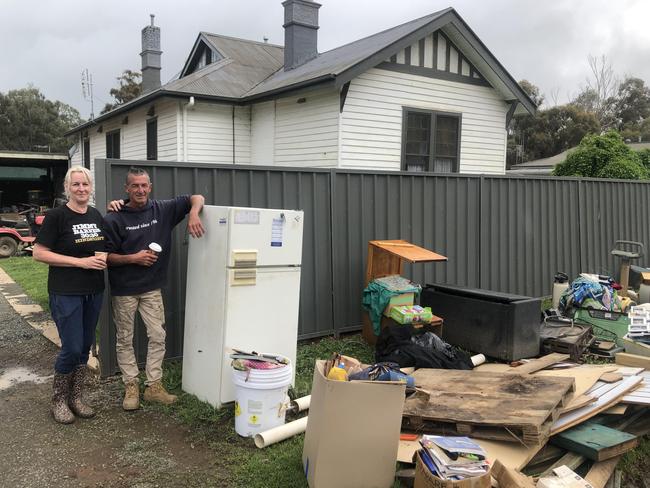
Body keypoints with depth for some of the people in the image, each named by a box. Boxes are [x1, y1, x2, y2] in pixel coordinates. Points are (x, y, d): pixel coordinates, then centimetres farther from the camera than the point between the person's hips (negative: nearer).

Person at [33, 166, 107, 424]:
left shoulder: (96, 215, 8)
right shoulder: (56, 216, -10)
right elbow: (39, 253, -13)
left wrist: (104, 256, -2)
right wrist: (81, 261, -19)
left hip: (94, 291, 6)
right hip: (66, 293, -6)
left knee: (85, 347, 12)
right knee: (71, 348, -3)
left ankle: (76, 398, 26)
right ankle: (58, 400, 18)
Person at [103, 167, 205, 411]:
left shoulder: (162, 209, -3)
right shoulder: (114, 219, -11)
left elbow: (196, 198, 1)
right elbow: (107, 256, -9)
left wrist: (193, 214, -19)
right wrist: (133, 258, -22)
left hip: (152, 287, 3)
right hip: (124, 289, -2)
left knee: (158, 336, 4)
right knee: (125, 339, 8)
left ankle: (154, 385, 16)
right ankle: (131, 386, 21)